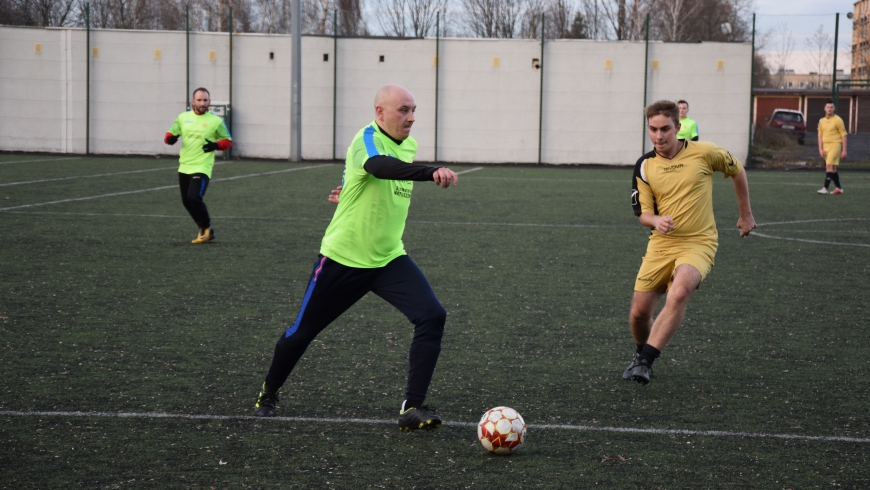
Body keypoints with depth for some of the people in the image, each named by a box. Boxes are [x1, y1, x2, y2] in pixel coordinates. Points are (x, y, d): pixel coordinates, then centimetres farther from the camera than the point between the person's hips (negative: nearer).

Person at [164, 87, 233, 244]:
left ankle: (206, 228, 0)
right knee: (186, 201, 8)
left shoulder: (216, 121, -3)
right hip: (184, 167, 5)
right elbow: (170, 134, 13)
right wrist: (170, 138, -12)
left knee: (194, 197, -21)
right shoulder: (183, 117, 6)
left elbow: (228, 141, 4)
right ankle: (205, 230, 26)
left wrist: (215, 145, -16)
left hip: (202, 168, -5)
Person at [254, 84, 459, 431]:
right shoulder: (368, 138, -19)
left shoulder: (409, 146, 5)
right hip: (342, 258, -6)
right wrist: (431, 173, -57)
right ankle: (269, 392, 37)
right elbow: (379, 166, -45)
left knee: (432, 316, -17)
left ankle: (412, 408, -13)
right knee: (302, 331, 10)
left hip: (389, 259, 6)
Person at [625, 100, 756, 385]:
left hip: (699, 243, -3)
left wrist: (746, 215, 18)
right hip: (661, 244, 3)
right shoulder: (644, 166, 1)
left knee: (678, 293, -32)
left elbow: (737, 171, 12)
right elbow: (643, 213, 5)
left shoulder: (704, 153, -6)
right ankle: (641, 354, 31)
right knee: (639, 312, -2)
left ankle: (645, 361, -28)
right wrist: (656, 220, -20)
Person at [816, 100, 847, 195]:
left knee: (829, 166, -17)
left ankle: (825, 188, -21)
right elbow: (820, 136, 14)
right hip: (826, 146, 6)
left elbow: (843, 135, -5)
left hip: (835, 145, -6)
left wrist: (844, 150, -9)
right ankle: (839, 188, 21)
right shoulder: (821, 121, 10)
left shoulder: (838, 120, -6)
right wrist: (820, 149, 2)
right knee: (833, 168, 12)